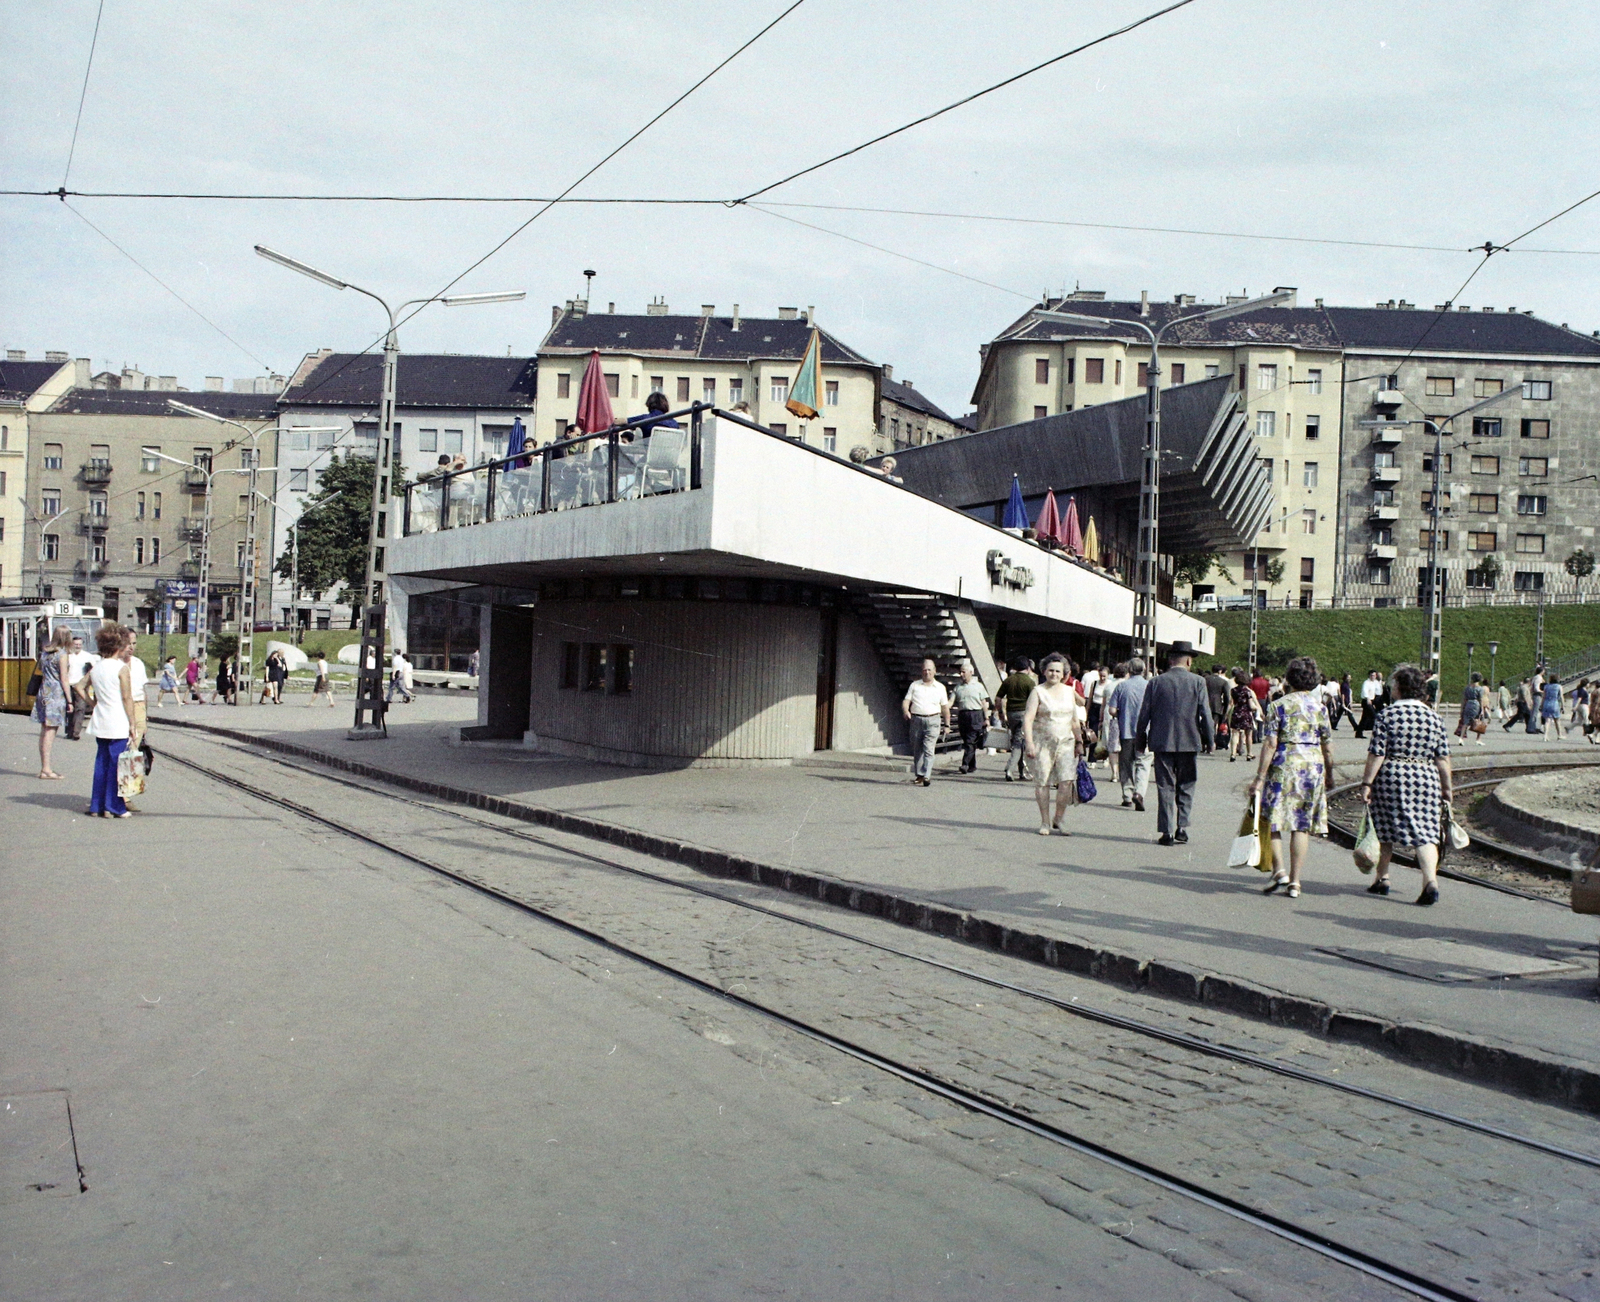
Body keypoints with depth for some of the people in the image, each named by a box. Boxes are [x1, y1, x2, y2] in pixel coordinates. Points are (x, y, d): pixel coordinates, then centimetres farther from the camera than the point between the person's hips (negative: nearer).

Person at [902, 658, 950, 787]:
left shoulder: (940, 687, 10)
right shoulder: (914, 685, 11)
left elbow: (945, 707, 13)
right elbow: (906, 701, 5)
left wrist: (947, 725, 11)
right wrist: (906, 711, -17)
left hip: (933, 720, -2)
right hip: (916, 720, 2)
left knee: (928, 749, -12)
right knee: (916, 749, 7)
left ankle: (926, 776, -16)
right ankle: (919, 775, 17)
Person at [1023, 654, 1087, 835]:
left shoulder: (1069, 691, 12)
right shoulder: (1038, 692, -2)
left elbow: (1074, 719, 21)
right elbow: (1028, 719, -9)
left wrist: (1079, 741, 16)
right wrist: (1030, 743, -18)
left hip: (1065, 742, 3)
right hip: (1043, 743, -3)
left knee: (1067, 781, -9)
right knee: (1042, 782, -1)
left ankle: (1058, 821, 5)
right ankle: (1045, 822, 11)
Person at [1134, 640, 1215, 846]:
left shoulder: (1156, 683, -1)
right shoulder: (1198, 682, -4)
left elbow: (1144, 715, 1)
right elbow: (1205, 714, -5)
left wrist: (1142, 740, 13)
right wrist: (1209, 740, 6)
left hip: (1162, 742, 0)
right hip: (1188, 742, 0)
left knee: (1165, 787, 5)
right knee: (1185, 786, 13)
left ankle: (1167, 832, 3)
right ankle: (1181, 828, 8)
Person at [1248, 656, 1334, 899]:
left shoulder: (1278, 706, -4)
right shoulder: (1320, 706, 5)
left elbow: (1270, 744, -8)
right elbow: (1327, 747, 7)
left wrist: (1260, 777, -6)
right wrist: (1328, 776, 18)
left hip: (1283, 764, -3)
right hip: (1314, 766, 3)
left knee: (1272, 820, 7)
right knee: (1303, 825, 6)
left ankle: (1279, 869, -7)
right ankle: (1295, 882, 7)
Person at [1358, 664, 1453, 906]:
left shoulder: (1387, 715, -6)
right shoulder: (1432, 717, 5)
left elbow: (1376, 754, -10)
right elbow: (1443, 758, 5)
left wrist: (1366, 783, -6)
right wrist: (1446, 788, 12)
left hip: (1391, 778, -2)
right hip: (1426, 780, 2)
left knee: (1384, 831, 11)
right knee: (1425, 833, 1)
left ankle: (1382, 880, 21)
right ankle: (1431, 880, -16)